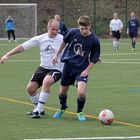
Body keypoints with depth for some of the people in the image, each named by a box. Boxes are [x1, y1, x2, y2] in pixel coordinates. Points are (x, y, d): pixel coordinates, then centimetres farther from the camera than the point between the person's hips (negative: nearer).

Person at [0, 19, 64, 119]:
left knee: (46, 81, -34)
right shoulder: (40, 39, -1)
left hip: (56, 69, -5)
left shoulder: (62, 39, -11)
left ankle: (39, 110, -26)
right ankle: (39, 109, 27)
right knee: (30, 88, 3)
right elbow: (23, 47, 0)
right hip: (43, 67, 6)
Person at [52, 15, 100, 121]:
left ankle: (80, 112, 7)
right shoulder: (72, 32, -13)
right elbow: (64, 42, 9)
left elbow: (94, 58, -4)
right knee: (62, 91, 12)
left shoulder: (94, 40, -15)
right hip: (69, 64, 2)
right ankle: (62, 108, 44)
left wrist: (87, 70, -12)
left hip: (82, 68, -2)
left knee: (81, 92, -21)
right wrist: (57, 55, 14)